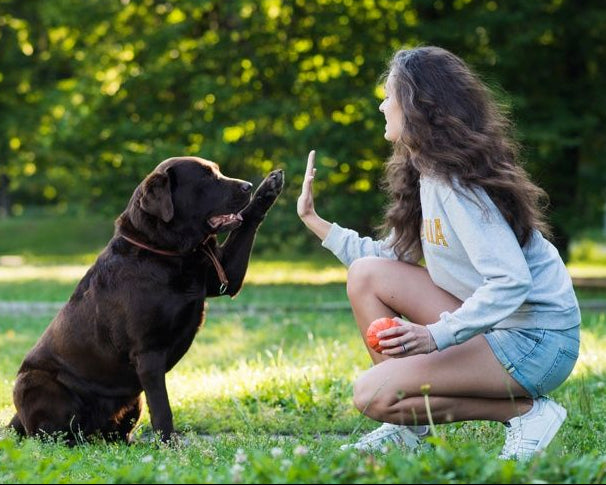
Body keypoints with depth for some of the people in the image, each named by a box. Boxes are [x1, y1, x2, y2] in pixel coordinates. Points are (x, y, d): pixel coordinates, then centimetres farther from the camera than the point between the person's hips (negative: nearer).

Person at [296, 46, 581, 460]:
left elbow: (511, 281, -28)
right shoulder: (426, 173, 10)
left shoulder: (456, 183, -20)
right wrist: (314, 220, 14)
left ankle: (526, 412, -8)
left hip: (535, 341, -9)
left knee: (373, 396, -17)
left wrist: (437, 335, -34)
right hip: (491, 323, 9)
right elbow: (390, 256, 11)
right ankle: (408, 425, 6)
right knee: (367, 274, 4)